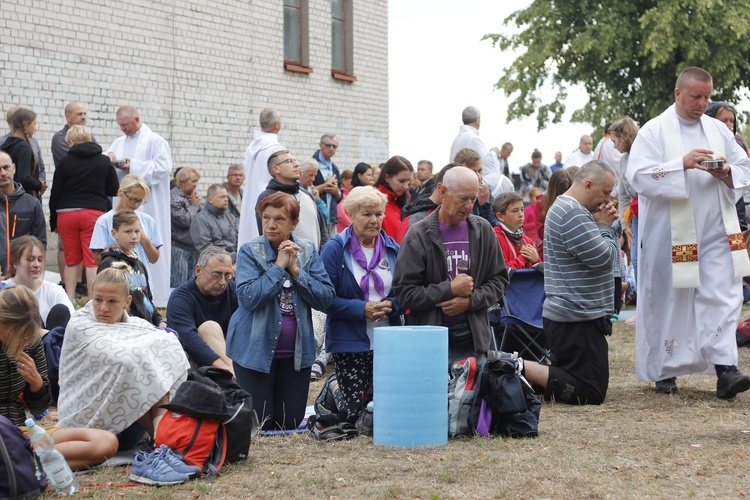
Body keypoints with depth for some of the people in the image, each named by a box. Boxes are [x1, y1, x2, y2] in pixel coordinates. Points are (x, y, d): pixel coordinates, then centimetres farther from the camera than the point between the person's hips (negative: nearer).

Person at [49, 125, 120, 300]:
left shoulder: (64, 162, 2)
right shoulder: (104, 162, 4)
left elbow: (55, 194, 3)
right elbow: (114, 190, 9)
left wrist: (53, 221, 12)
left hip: (66, 213, 1)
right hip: (94, 213, -1)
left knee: (71, 261, 9)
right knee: (92, 260, -2)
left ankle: (69, 300, 7)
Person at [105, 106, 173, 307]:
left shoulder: (155, 141, -2)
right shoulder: (119, 142, 18)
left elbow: (163, 167, -13)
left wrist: (134, 166, -16)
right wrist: (109, 157, -6)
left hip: (148, 206, -6)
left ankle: (154, 296, -3)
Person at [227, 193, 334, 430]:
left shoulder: (307, 250, 2)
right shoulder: (250, 251, -8)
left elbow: (326, 298, -6)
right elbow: (248, 297, -22)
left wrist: (296, 270, -15)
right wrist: (279, 266, -18)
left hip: (296, 351, 3)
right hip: (256, 349, -3)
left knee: (290, 423, 8)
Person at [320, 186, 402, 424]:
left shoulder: (392, 249, 10)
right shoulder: (336, 248, -3)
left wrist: (391, 305, -9)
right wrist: (362, 309, -17)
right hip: (350, 342, -4)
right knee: (355, 411, -6)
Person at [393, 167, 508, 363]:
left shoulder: (483, 230, 8)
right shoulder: (419, 235, -4)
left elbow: (499, 280, 11)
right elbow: (404, 293, -8)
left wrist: (471, 300, -6)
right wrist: (450, 290, -12)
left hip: (473, 339, 3)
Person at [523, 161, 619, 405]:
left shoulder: (566, 208, 18)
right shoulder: (572, 214, -18)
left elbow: (604, 255, 22)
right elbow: (604, 258, -21)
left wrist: (603, 226, 4)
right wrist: (604, 226, -4)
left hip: (566, 315, 11)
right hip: (577, 319, -11)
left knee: (569, 377, 19)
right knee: (592, 392, -10)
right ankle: (520, 368, -16)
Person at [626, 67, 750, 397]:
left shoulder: (719, 130, 12)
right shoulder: (654, 131, -1)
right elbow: (638, 175, -13)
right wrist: (681, 164, -23)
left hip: (715, 232, 4)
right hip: (670, 232, -3)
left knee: (723, 297, -7)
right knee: (668, 301, 4)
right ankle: (664, 372, 16)